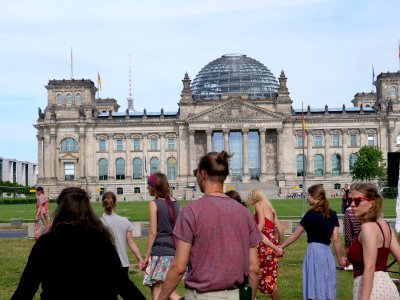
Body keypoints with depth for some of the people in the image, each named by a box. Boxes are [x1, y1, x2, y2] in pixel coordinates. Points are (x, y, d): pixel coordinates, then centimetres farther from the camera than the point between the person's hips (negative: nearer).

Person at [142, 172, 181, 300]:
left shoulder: (154, 203, -5)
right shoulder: (175, 203, 11)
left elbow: (153, 232, -9)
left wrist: (147, 255, -4)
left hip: (159, 251, -6)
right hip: (174, 250, 6)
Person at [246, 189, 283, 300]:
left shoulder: (259, 204, 2)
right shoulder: (270, 208, 23)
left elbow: (261, 223, -13)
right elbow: (280, 229, 19)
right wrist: (280, 245, 27)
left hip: (264, 241, -8)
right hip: (273, 240, 8)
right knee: (270, 276, 11)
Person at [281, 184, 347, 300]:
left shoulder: (311, 214, -8)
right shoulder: (332, 214, 5)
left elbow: (295, 235, -4)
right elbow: (335, 239, 5)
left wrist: (281, 247, 6)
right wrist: (340, 258, 14)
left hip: (314, 251, -5)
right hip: (327, 252, 5)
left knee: (315, 290, 2)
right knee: (326, 289, 13)